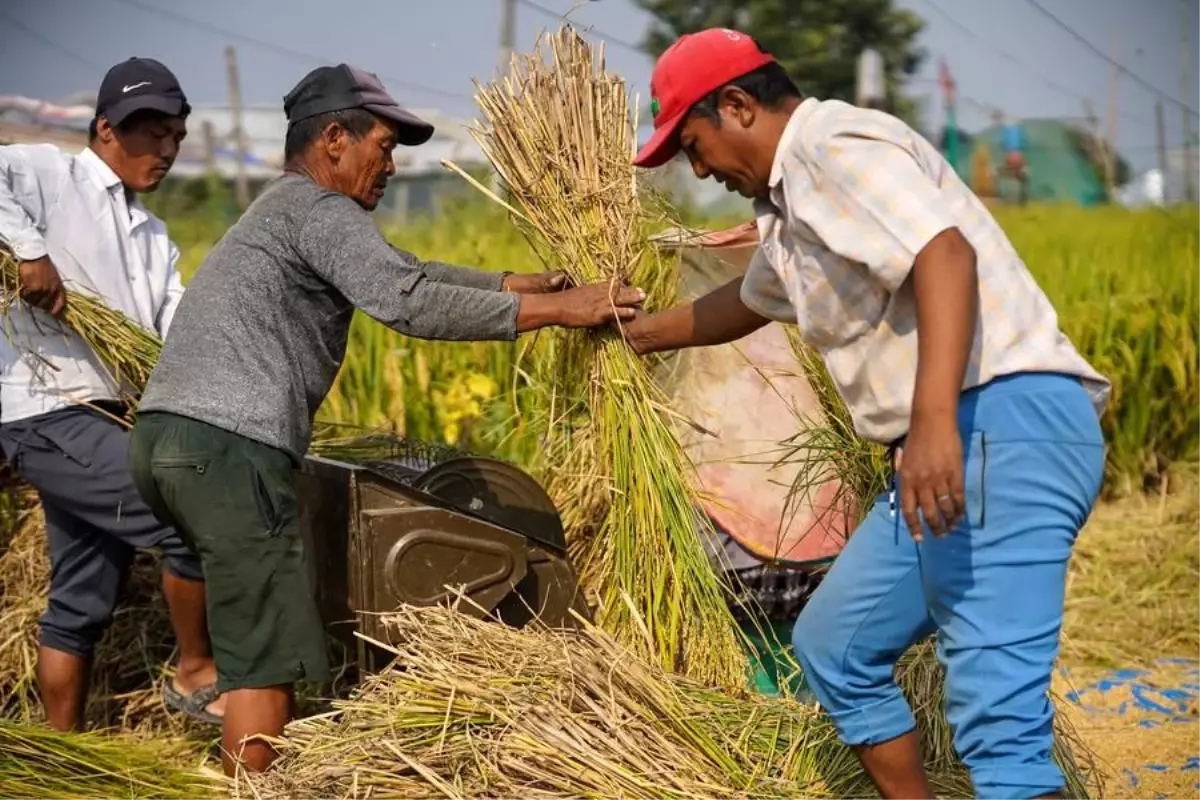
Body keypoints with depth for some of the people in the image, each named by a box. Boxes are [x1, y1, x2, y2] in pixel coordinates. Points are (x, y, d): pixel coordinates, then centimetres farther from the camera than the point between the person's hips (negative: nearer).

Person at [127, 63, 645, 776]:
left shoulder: (283, 211, 26)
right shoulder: (317, 209, -6)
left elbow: (407, 271, 23)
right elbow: (412, 303, -18)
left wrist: (529, 282, 17)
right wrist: (557, 309, -15)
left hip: (170, 436, 10)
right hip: (228, 447, -10)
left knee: (255, 635, 17)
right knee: (263, 655, -6)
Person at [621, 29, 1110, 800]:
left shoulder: (836, 146, -7)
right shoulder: (792, 201, 24)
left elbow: (945, 254, -25)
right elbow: (747, 302, 46)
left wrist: (933, 420, -36)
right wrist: (636, 333, 59)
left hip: (1006, 424, -11)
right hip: (958, 441, 11)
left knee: (996, 714, -18)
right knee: (834, 645, 21)